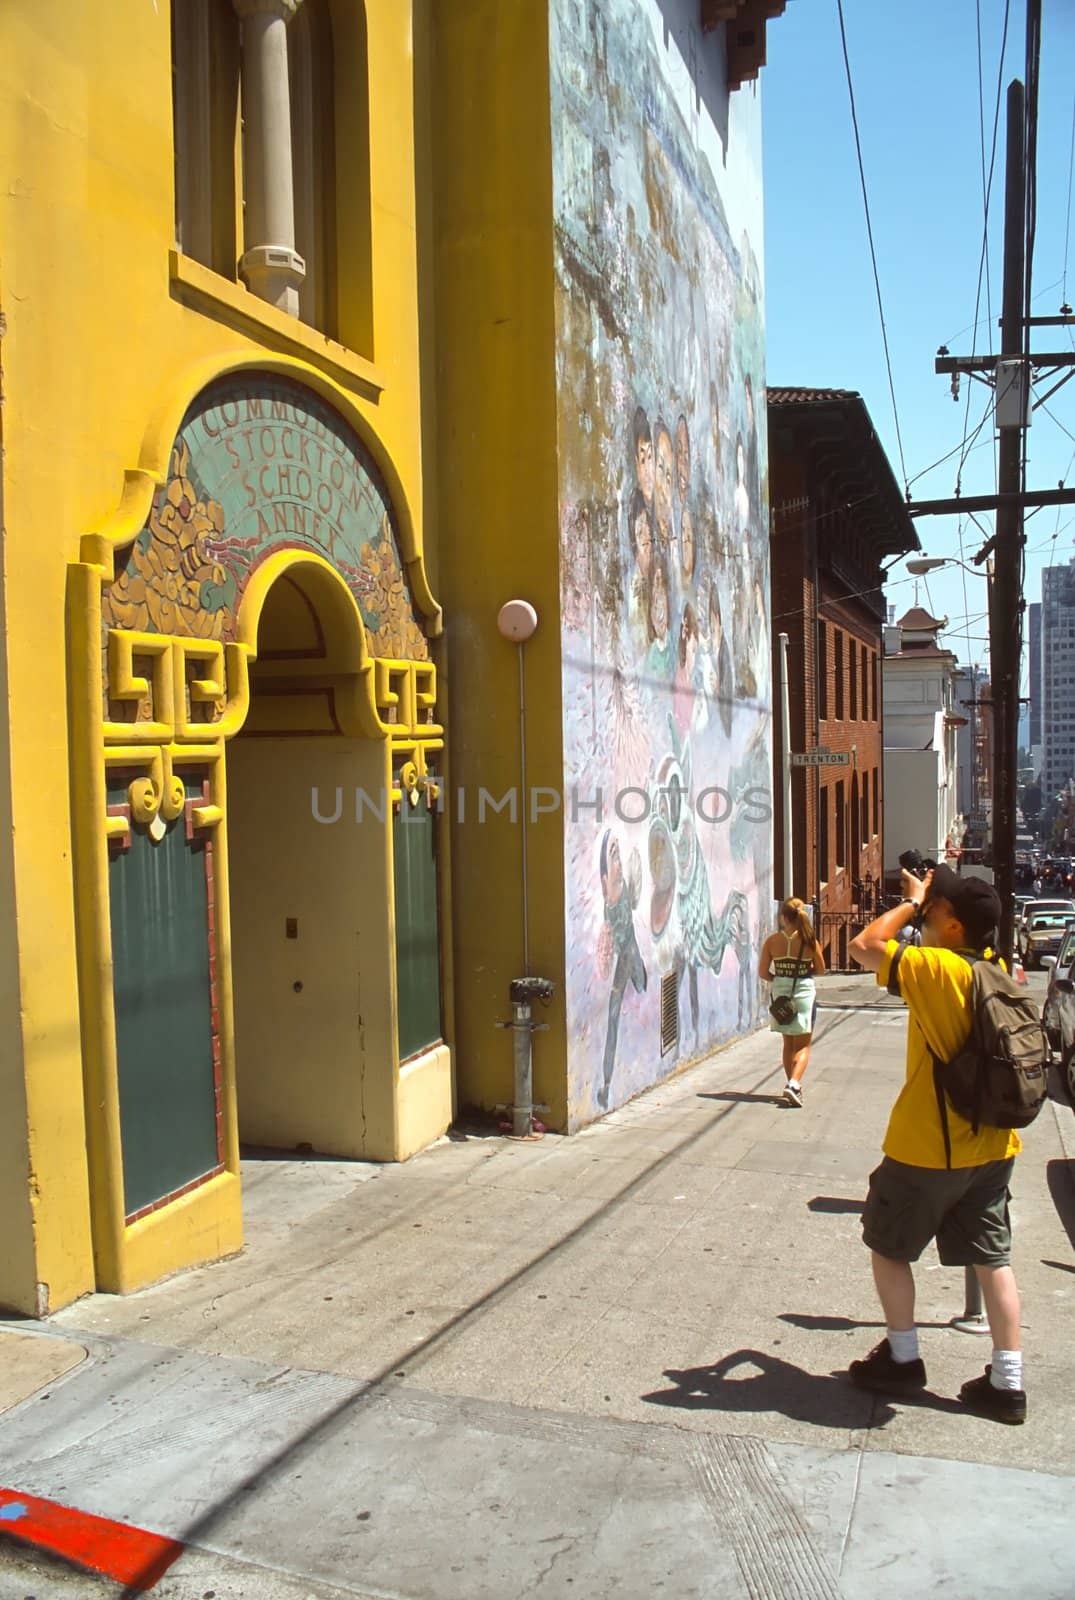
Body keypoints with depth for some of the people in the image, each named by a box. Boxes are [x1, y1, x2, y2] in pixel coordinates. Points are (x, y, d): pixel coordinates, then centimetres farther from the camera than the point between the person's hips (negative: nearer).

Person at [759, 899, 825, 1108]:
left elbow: (763, 972, -3)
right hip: (804, 991, -2)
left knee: (788, 1043, 19)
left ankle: (793, 1086, 25)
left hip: (780, 993, 2)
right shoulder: (809, 940, -9)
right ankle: (793, 1084, -17)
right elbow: (821, 969, 2)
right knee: (803, 1045, 3)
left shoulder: (772, 940, -6)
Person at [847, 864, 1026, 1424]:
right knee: (991, 1257, 13)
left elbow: (866, 946, -23)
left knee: (888, 1246, 13)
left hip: (928, 1148, -7)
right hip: (992, 1145, 7)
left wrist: (910, 902, -12)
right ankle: (1007, 1382, 18)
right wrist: (923, 903, 11)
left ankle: (903, 1358, 22)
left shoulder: (937, 968, -22)